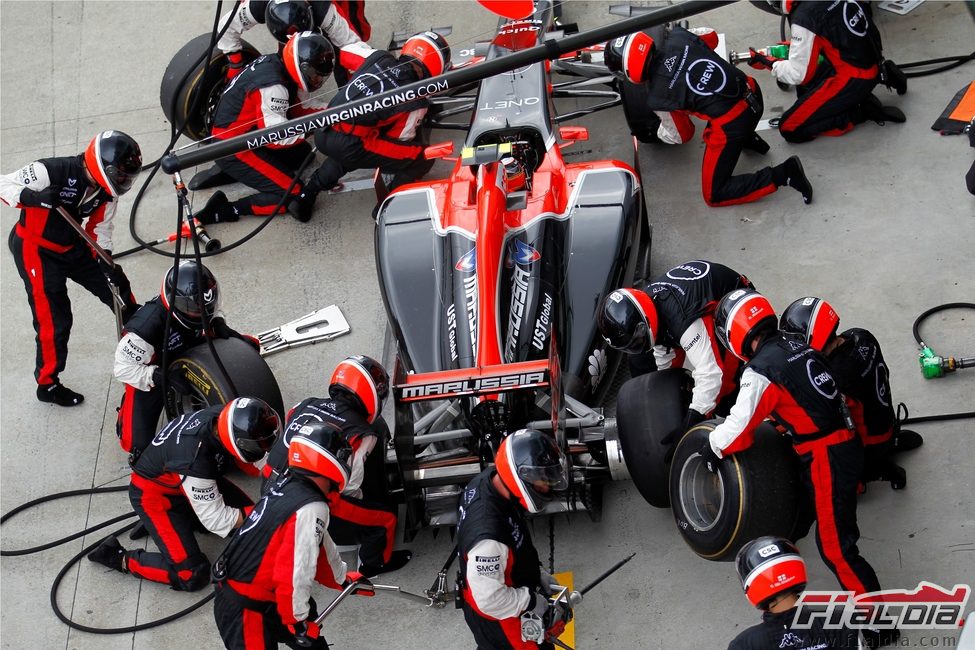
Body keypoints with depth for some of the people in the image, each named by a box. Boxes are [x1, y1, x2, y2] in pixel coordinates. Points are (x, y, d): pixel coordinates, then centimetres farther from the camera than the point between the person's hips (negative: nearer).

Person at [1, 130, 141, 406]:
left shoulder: (106, 189, -8)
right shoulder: (51, 172, -29)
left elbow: (100, 228, 3)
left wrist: (106, 260, -10)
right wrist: (32, 197, -43)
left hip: (72, 246, 7)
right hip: (35, 249, -7)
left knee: (117, 287, 12)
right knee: (54, 320, -7)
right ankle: (47, 384, 12)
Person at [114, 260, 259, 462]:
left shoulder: (197, 304, -24)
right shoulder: (148, 326, -41)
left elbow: (214, 310, 2)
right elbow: (123, 368, -31)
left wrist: (219, 324, -20)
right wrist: (163, 376, -39)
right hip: (150, 375, -5)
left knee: (249, 345, -4)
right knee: (138, 444, -14)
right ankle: (128, 405, 18)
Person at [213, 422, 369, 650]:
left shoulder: (288, 484, 2)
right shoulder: (311, 509, -25)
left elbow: (319, 544, 17)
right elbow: (294, 573, -25)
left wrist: (343, 578, 28)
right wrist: (299, 622, -10)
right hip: (245, 608, -9)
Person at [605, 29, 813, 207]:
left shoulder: (657, 98, -15)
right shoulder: (677, 36, -4)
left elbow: (681, 136, 5)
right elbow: (712, 39, 20)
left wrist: (659, 133, 26)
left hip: (731, 125, -7)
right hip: (753, 94, 7)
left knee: (714, 195, 10)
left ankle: (783, 174, -3)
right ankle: (749, 139, 23)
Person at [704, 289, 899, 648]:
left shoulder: (761, 371, -17)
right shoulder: (793, 344, 8)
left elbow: (739, 431, -15)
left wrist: (712, 447, 5)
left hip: (826, 459, -9)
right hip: (843, 443, 9)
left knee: (835, 546, -2)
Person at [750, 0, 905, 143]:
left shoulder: (804, 16, -21)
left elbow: (799, 74, -14)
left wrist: (766, 62, 0)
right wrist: (795, 45, 18)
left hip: (854, 78, -9)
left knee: (789, 129, -3)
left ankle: (862, 111, -3)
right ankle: (862, 98, 12)